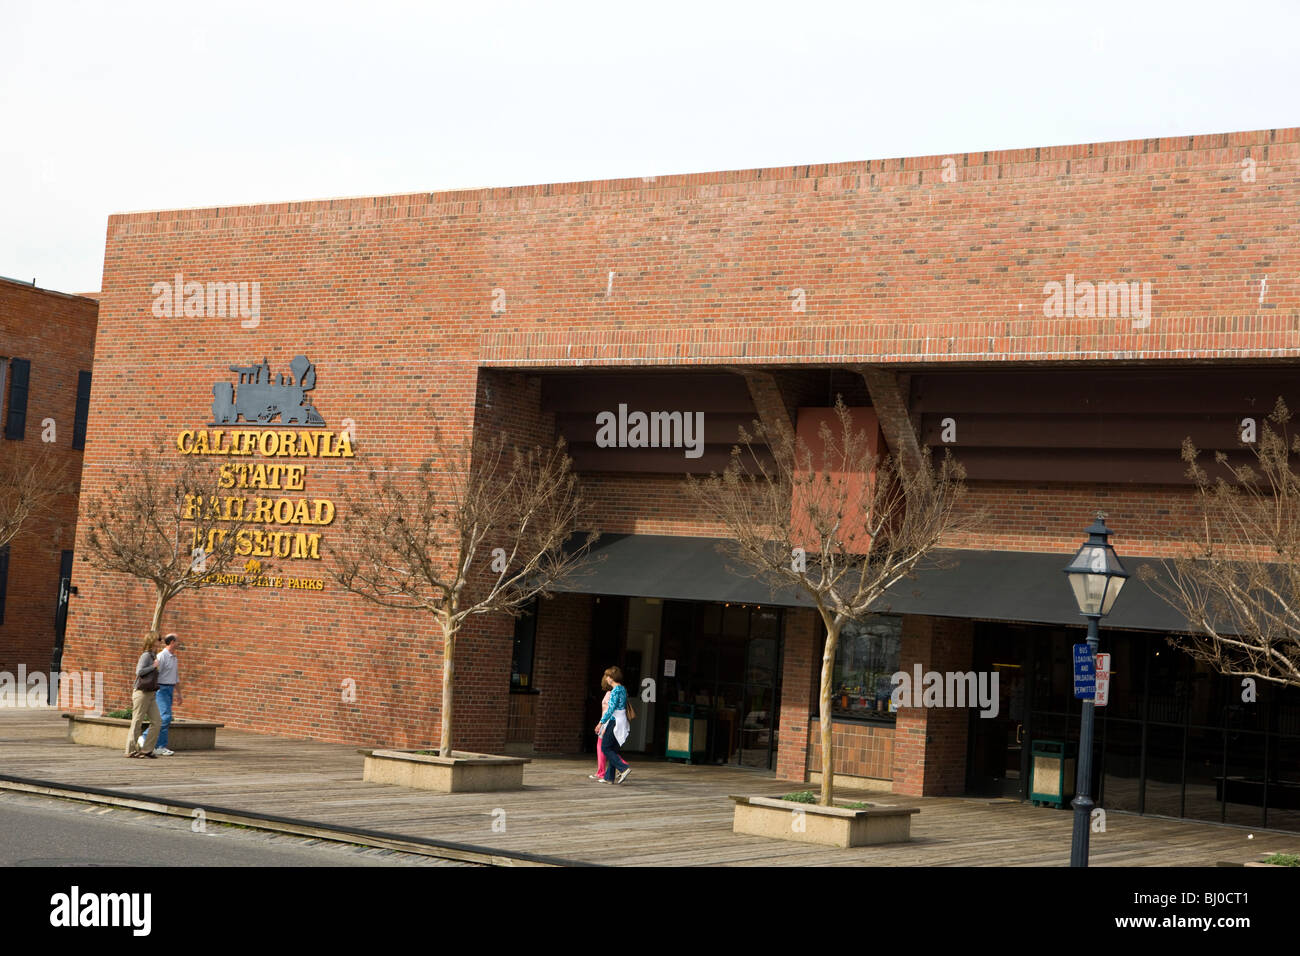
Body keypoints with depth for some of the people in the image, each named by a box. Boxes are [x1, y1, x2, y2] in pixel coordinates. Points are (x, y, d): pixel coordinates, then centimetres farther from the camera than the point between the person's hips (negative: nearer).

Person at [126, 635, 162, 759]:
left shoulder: (154, 656, 13)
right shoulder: (146, 655, -13)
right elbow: (139, 671, -22)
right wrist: (153, 666, -16)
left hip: (151, 694, 9)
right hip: (142, 693, -9)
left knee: (157, 721, 4)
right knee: (137, 722, 0)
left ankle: (147, 749, 8)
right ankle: (131, 750, 7)